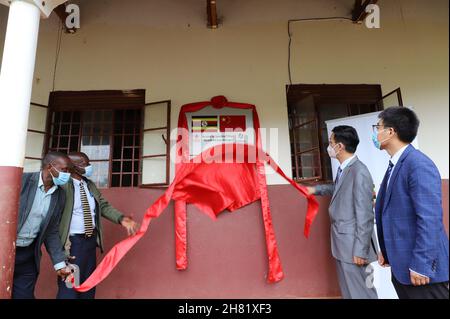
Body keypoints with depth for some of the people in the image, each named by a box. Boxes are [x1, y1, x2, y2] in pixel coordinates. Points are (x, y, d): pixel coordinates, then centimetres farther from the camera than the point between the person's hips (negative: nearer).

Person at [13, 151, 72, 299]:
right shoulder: (22, 180, -13)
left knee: (24, 295, 10)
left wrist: (60, 263, 2)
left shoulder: (60, 196, 0)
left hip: (29, 255, 4)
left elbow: (52, 231, 5)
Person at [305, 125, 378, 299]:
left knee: (359, 291, 7)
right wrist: (316, 189, 26)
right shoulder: (343, 169, 5)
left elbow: (365, 216, -22)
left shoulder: (359, 172, -22)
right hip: (341, 242, 9)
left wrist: (360, 251, -18)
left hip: (353, 245, -9)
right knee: (347, 288, 22)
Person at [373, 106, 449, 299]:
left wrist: (420, 265, -21)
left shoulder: (418, 164, -18)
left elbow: (429, 218, -23)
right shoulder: (395, 165, 9)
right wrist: (386, 251, 15)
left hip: (420, 267, -8)